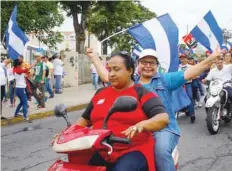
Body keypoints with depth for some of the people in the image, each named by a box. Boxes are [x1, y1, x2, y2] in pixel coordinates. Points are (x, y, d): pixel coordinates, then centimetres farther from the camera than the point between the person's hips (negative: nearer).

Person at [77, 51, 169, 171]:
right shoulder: (100, 93, 17)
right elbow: (85, 118, 25)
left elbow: (163, 118, -11)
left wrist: (141, 125, -30)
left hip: (134, 150, -4)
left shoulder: (142, 93, 1)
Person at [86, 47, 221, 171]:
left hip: (164, 129, -3)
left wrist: (211, 59, -10)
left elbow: (189, 73, 1)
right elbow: (106, 76, 20)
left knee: (161, 151, -34)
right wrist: (94, 57, 21)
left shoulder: (165, 80, 9)